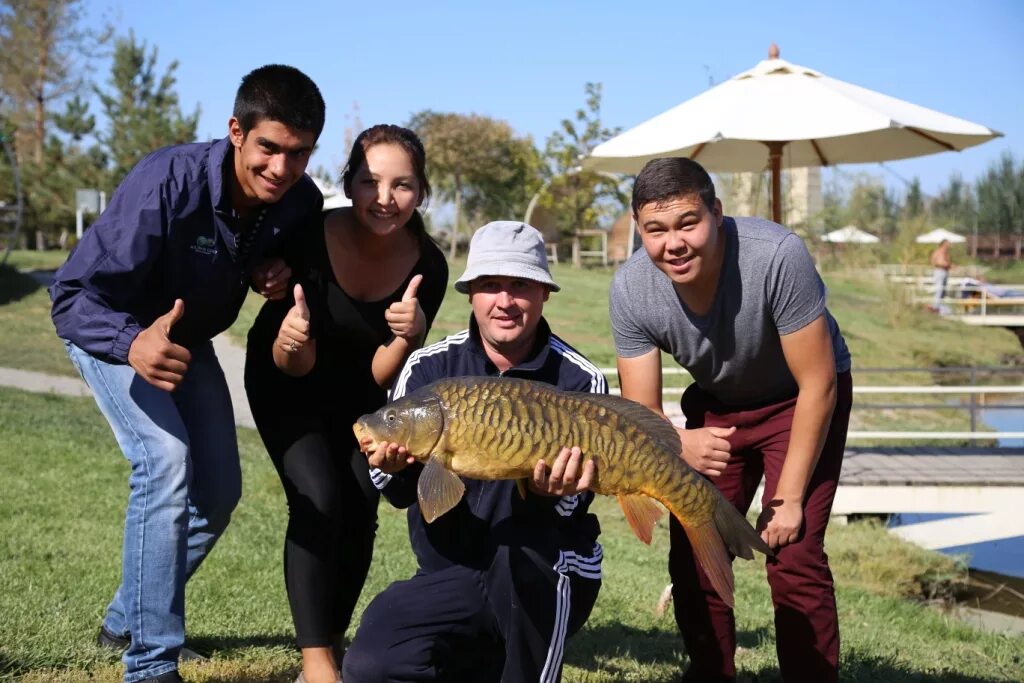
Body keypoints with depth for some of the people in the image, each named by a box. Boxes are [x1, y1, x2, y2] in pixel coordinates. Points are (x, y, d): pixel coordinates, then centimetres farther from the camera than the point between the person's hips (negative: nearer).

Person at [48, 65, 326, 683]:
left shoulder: (301, 202, -20)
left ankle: (127, 620, 30)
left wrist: (277, 273, -21)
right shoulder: (167, 185, -37)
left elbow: (299, 254, 4)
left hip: (186, 338, 6)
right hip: (114, 329, -6)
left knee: (219, 490, 8)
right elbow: (73, 295, -37)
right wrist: (133, 343, -57)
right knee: (167, 461, -26)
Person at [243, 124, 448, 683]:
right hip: (286, 383, -3)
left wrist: (408, 336, -41)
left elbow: (381, 376, -20)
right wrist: (291, 340, -49)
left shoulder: (428, 266, -24)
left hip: (357, 391, 3)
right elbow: (294, 367, -27)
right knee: (318, 501, -21)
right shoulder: (308, 239, -32)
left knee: (360, 512, -4)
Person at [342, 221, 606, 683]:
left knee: (518, 548, -37)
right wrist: (394, 467, -29)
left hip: (546, 579, -2)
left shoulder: (579, 381, -8)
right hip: (448, 574, 3)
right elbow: (402, 495, -6)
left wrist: (554, 493, -35)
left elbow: (573, 507, -11)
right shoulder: (429, 367, -1)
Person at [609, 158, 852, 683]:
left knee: (793, 556, -16)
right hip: (716, 404, 4)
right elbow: (640, 413, -18)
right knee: (692, 555, 2)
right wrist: (681, 443, -42)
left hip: (799, 400, -3)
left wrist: (789, 497, -23)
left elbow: (817, 384, -26)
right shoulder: (630, 290, -24)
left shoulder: (777, 256, -35)